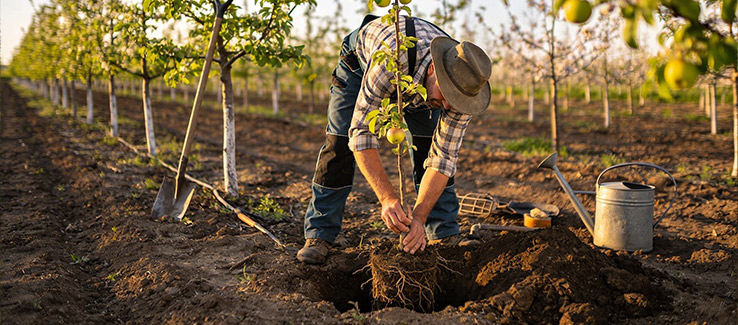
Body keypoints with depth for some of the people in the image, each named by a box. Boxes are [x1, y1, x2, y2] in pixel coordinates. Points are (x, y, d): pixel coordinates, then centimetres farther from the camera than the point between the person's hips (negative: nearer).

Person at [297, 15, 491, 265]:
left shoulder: (462, 84, -34)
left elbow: (443, 158, -29)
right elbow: (361, 133, -45)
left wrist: (419, 216, -40)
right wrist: (388, 199, -54)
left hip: (419, 82, 3)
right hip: (362, 59, -3)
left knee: (430, 147, -9)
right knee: (340, 143, -12)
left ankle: (443, 233, 3)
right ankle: (319, 235, -3)